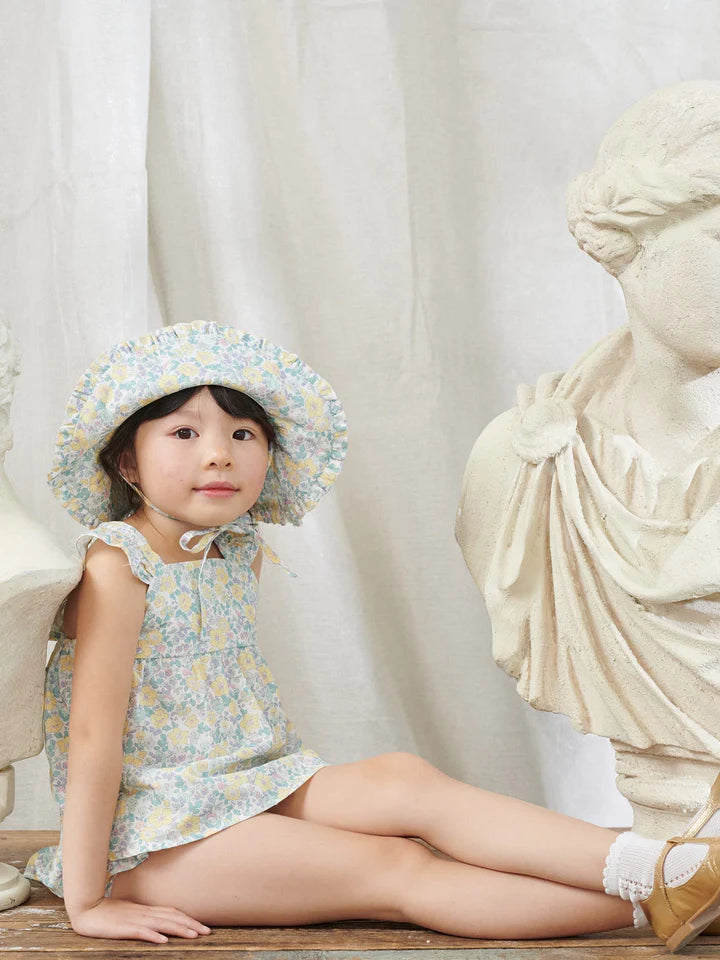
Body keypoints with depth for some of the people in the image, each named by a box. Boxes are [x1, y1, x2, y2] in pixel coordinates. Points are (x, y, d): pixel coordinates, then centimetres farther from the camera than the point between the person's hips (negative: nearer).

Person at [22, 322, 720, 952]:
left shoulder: (235, 553, 10)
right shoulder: (117, 567, -14)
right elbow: (93, 737, -19)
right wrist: (87, 903, -21)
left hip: (250, 789, 7)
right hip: (155, 838, -7)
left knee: (405, 780, -18)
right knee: (395, 869, -20)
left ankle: (656, 868, -30)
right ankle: (651, 900, -31)